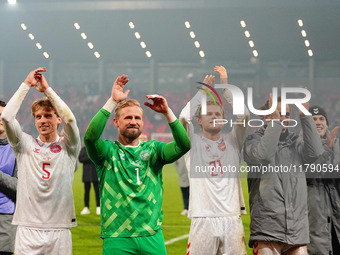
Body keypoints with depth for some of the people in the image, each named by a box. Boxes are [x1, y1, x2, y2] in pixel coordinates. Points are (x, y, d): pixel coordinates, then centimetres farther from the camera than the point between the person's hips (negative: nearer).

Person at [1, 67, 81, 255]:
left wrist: (47, 89, -5)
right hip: (28, 229, 0)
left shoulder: (68, 147, 7)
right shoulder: (25, 145, 8)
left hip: (59, 230, 0)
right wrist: (26, 85, -1)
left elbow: (69, 118, -10)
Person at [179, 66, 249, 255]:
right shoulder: (193, 143, 9)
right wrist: (203, 90, 1)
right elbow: (184, 118, -8)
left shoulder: (233, 141, 14)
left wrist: (226, 86, 0)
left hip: (232, 218, 2)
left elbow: (244, 115, 1)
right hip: (203, 218, -2)